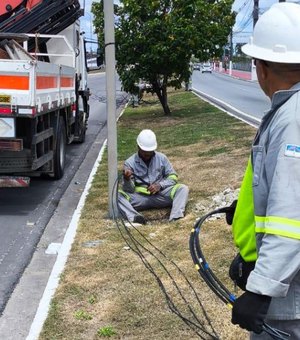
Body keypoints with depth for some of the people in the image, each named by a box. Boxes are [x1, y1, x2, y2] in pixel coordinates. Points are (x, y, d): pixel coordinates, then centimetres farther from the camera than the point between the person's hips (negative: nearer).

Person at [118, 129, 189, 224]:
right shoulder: (130, 163, -3)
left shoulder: (161, 158, 3)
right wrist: (127, 179, -29)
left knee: (182, 188, -21)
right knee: (118, 195, -27)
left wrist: (160, 185, -12)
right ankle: (134, 217, -51)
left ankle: (175, 218, -43)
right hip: (140, 197, -1)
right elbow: (129, 190, -6)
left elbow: (173, 177, 7)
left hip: (160, 195, 1)